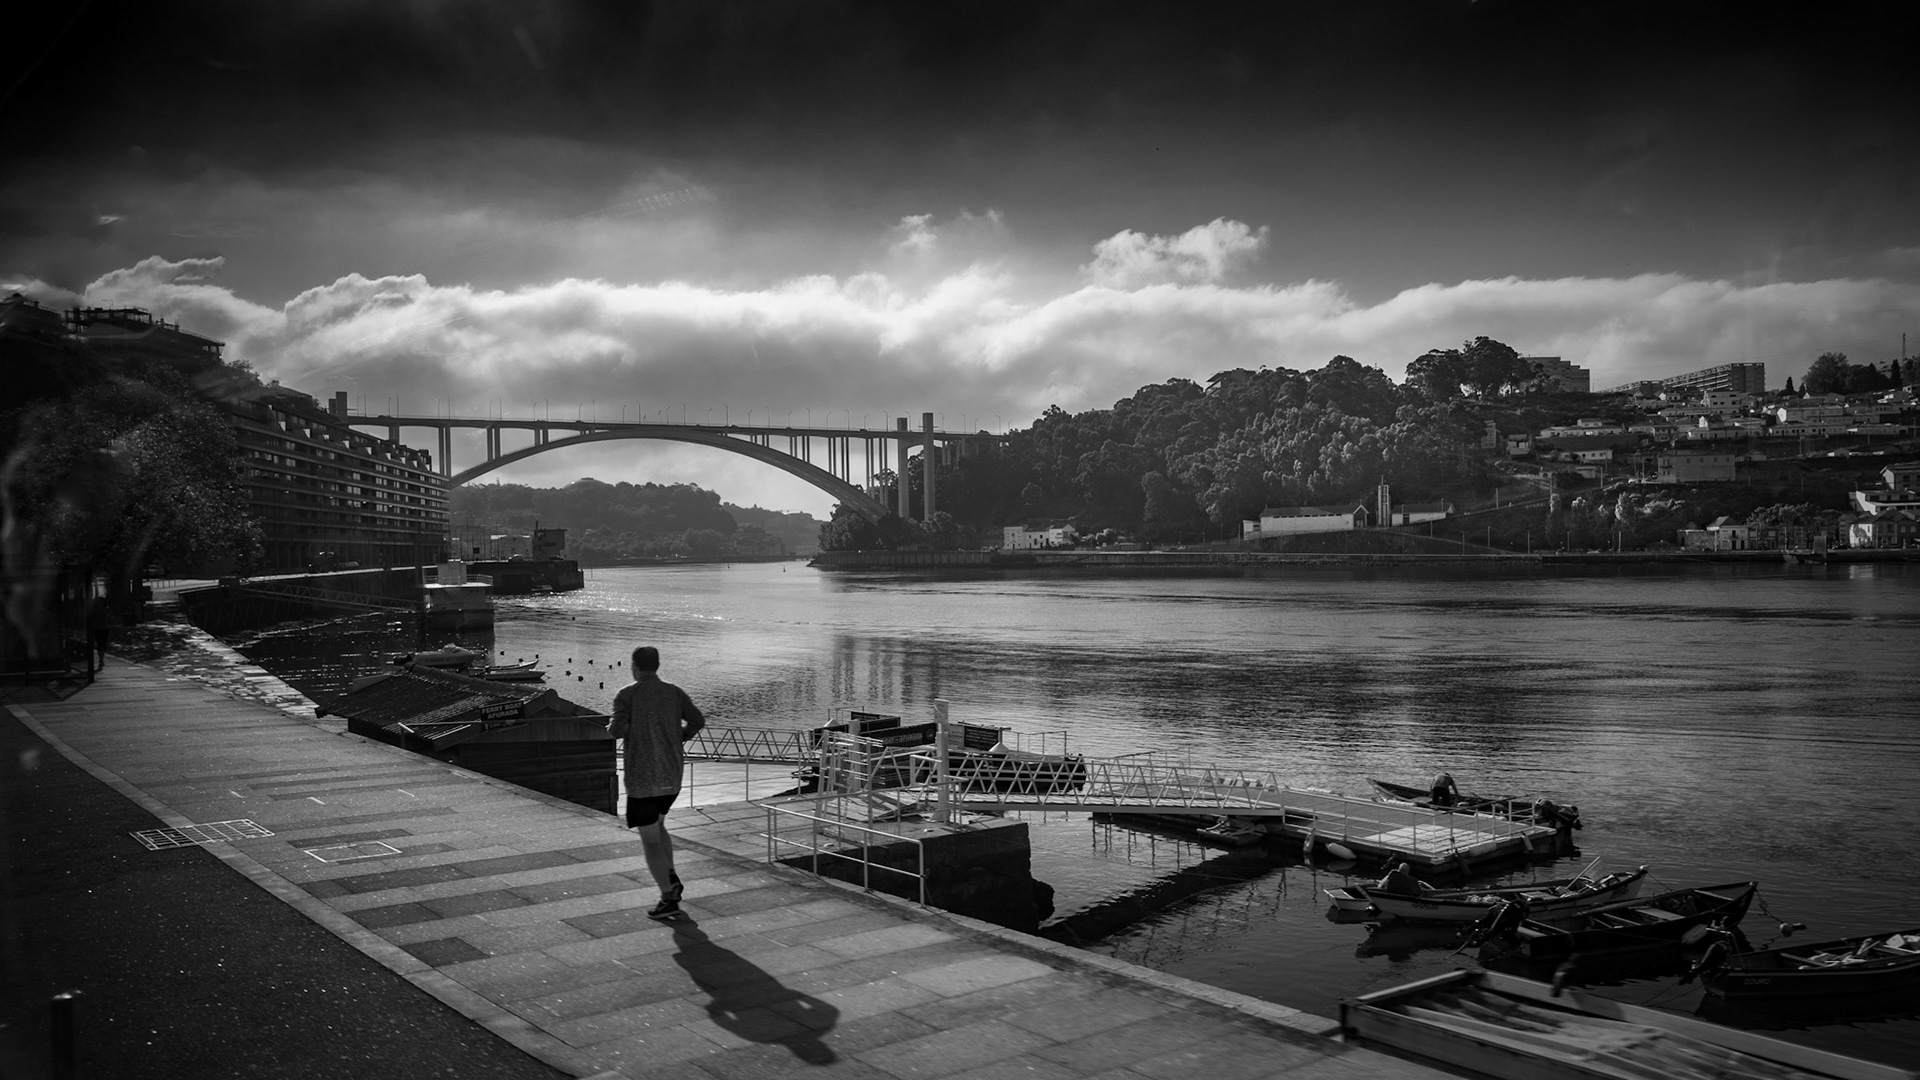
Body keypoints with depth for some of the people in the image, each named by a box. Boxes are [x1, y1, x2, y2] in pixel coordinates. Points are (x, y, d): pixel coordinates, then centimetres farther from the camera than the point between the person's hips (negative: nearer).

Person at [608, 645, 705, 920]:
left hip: (642, 778, -5)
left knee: (649, 839, 1)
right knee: (657, 825, 27)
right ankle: (671, 878, 13)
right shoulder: (674, 693, 4)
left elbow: (618, 729, -21)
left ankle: (668, 899, -4)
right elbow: (698, 721, -5)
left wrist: (612, 726, 2)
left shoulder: (626, 694, -8)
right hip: (671, 776, 5)